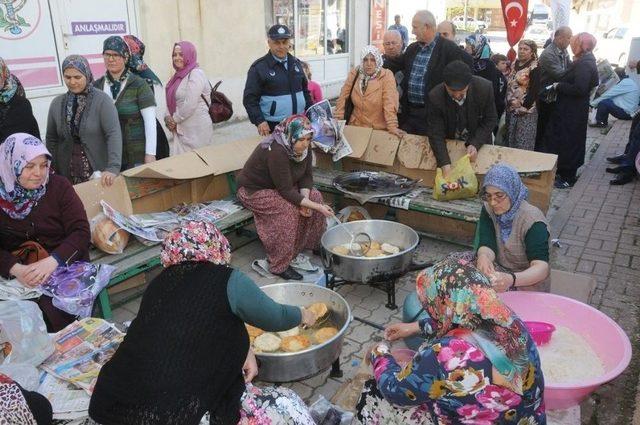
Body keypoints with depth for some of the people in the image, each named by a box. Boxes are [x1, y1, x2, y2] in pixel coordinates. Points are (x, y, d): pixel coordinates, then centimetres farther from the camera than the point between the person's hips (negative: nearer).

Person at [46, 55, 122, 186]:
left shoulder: (102, 100, -8)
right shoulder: (57, 103, 7)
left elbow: (114, 135, -19)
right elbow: (51, 139, 15)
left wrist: (113, 168, -30)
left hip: (100, 174, -3)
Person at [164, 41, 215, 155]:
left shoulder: (196, 74, -11)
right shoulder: (179, 75, 15)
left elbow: (190, 105, -19)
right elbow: (172, 100, 15)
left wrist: (174, 119, -9)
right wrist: (168, 117, -3)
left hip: (196, 130, -8)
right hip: (180, 129, 8)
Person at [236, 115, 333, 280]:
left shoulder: (303, 147, -11)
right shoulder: (276, 151, -35)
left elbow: (306, 176, -3)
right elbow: (286, 191, -35)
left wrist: (305, 197, -23)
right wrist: (317, 207, -36)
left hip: (283, 185, 8)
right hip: (255, 190, -8)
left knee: (315, 196, -10)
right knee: (288, 209, -30)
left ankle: (314, 244, 9)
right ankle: (279, 266, -20)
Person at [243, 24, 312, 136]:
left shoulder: (296, 63, 13)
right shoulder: (259, 67, -5)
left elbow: (305, 90, 22)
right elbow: (250, 98, -8)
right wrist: (259, 121, -20)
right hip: (273, 126, -5)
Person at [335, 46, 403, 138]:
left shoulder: (386, 75, -8)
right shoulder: (355, 73, 2)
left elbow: (390, 103, -15)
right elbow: (343, 96, 7)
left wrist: (392, 127, -24)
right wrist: (338, 118, 2)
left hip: (379, 129, -2)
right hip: (355, 126, 2)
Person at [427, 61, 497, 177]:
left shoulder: (485, 88, -24)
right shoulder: (435, 96, -26)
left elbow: (490, 120, -12)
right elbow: (436, 134, -25)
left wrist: (475, 145, -26)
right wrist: (445, 165, -36)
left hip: (478, 145, 1)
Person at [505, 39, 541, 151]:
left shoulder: (534, 68, -11)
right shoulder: (515, 65, 11)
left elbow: (534, 90, -15)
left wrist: (523, 105, -15)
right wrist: (509, 101, 9)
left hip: (526, 112, -7)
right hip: (511, 110, 7)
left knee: (523, 145, -4)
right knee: (510, 141, 14)